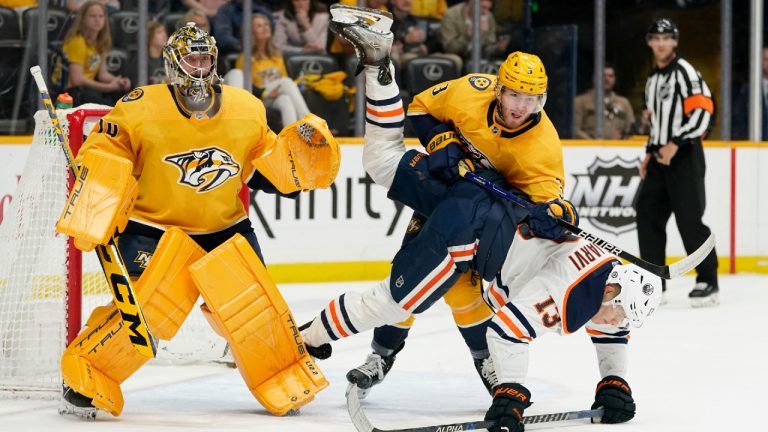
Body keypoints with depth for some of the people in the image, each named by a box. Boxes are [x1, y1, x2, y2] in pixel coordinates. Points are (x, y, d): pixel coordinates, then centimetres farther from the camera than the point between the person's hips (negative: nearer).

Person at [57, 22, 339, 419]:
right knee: (146, 309, -21)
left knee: (252, 304, -6)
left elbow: (269, 170, 10)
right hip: (153, 231, -4)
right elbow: (102, 163, -10)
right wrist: (88, 221, -20)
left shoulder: (247, 110, 2)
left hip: (225, 229, 4)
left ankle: (287, 385, 13)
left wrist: (302, 146, -7)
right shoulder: (140, 110, -11)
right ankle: (84, 379, -6)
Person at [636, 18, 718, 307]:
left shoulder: (684, 72, -10)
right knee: (648, 215, 6)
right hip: (661, 157, 9)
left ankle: (708, 283, -4)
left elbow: (703, 111, -20)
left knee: (688, 218, -11)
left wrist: (675, 144, -22)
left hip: (684, 155, -9)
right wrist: (649, 153, 17)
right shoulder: (653, 80, 19)